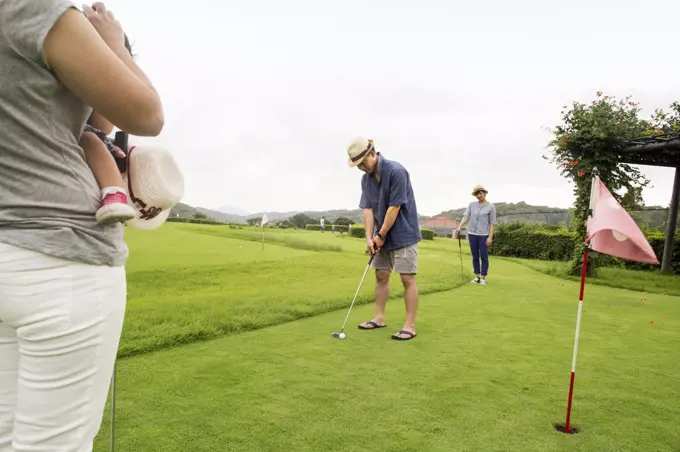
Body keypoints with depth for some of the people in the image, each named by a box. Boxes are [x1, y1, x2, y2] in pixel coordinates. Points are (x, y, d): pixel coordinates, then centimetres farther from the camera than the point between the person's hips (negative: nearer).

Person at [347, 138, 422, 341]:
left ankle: (410, 326, 1)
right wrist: (370, 237, -10)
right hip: (382, 236, 8)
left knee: (407, 278, -5)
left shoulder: (396, 171, -21)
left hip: (404, 235, -7)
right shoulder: (366, 179, 3)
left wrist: (380, 235, -15)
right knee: (381, 276, 11)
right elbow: (368, 209, 1)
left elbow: (395, 207, -21)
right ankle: (379, 318, 22)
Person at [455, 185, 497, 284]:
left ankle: (483, 278, 10)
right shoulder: (471, 205, 4)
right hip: (472, 234, 3)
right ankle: (477, 277, 18)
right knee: (475, 256, 8)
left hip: (484, 235, -3)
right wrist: (459, 227, -23)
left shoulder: (491, 207, -5)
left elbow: (492, 223, -7)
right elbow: (465, 217, -6)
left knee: (484, 257, 0)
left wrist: (490, 237, -14)